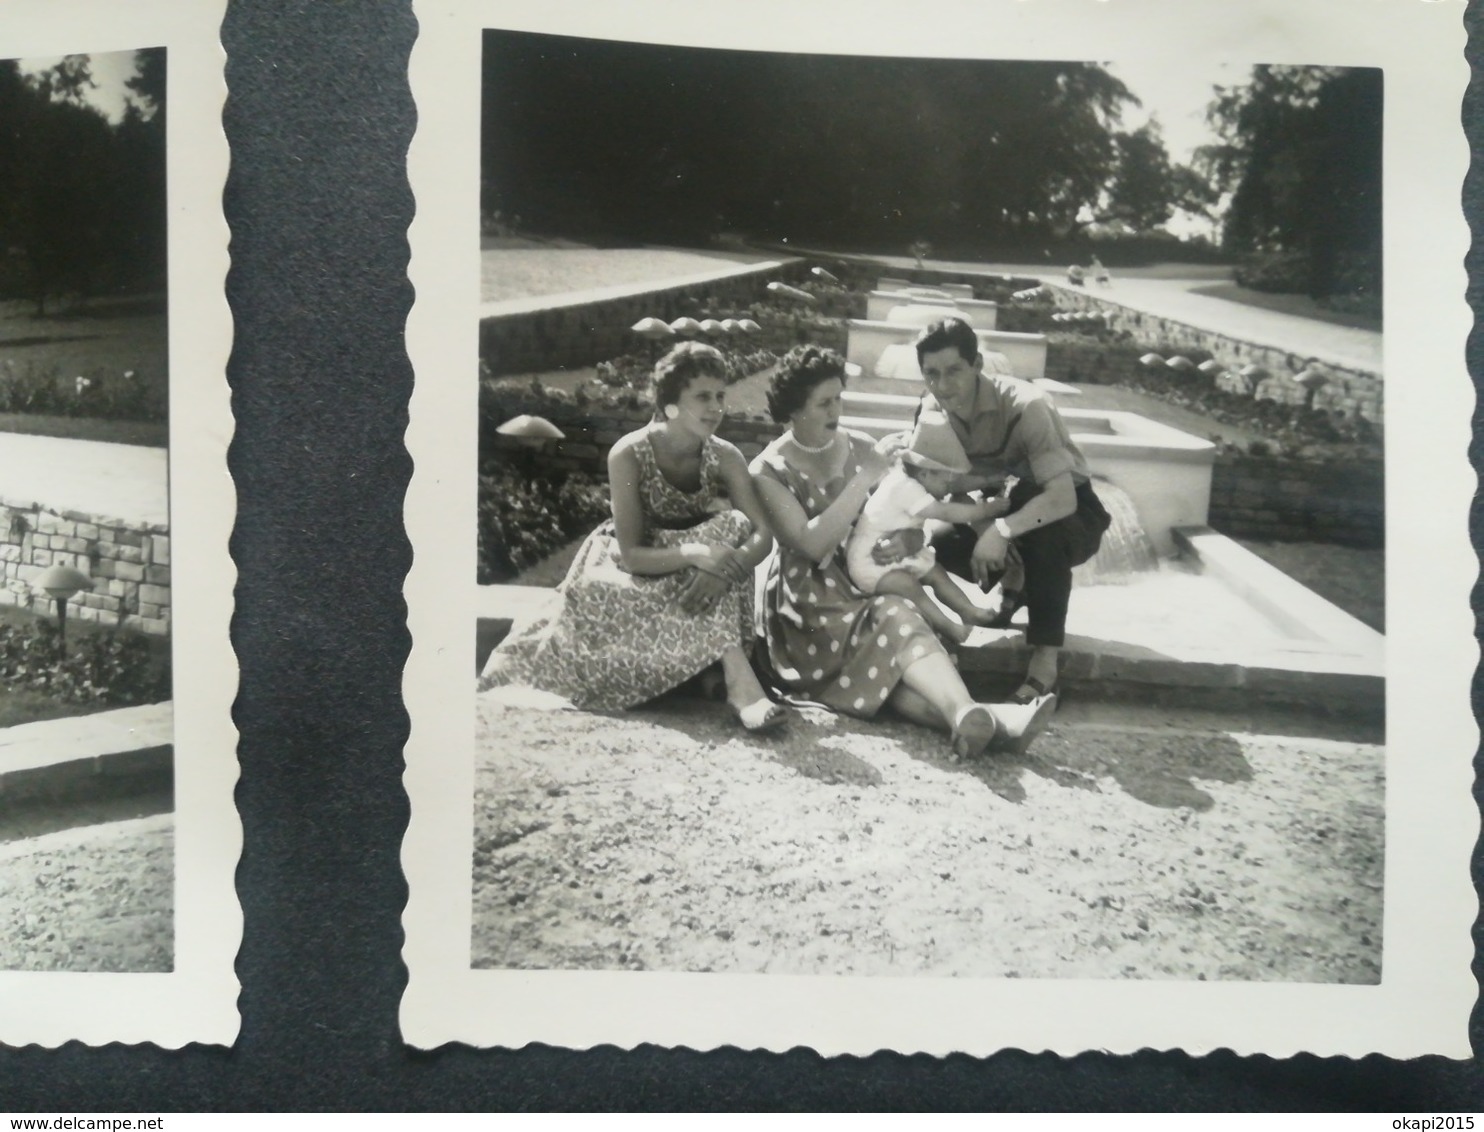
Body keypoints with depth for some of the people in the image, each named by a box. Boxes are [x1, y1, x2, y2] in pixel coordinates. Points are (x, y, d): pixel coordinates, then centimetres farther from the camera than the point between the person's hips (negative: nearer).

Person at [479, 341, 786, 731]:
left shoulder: (725, 457, -13)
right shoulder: (629, 455, -23)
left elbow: (761, 536, -19)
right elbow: (631, 554, -26)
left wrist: (724, 566, -41)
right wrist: (695, 554, -44)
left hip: (692, 572, 2)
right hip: (635, 571, -2)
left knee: (732, 527, -25)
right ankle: (738, 680, -29)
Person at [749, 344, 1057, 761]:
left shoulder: (859, 448, 10)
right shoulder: (768, 471, -2)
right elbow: (811, 543, -16)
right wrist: (862, 483, -16)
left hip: (865, 584, 4)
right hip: (810, 600, -4)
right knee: (895, 621, -34)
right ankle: (966, 712, -58)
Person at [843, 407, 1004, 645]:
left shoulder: (909, 478, -1)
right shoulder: (905, 488, -30)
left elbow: (946, 505, 7)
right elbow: (946, 513, -31)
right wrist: (990, 509, -27)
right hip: (869, 559, -10)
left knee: (936, 573, 7)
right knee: (908, 586, -28)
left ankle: (970, 612, 8)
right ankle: (948, 627, -29)